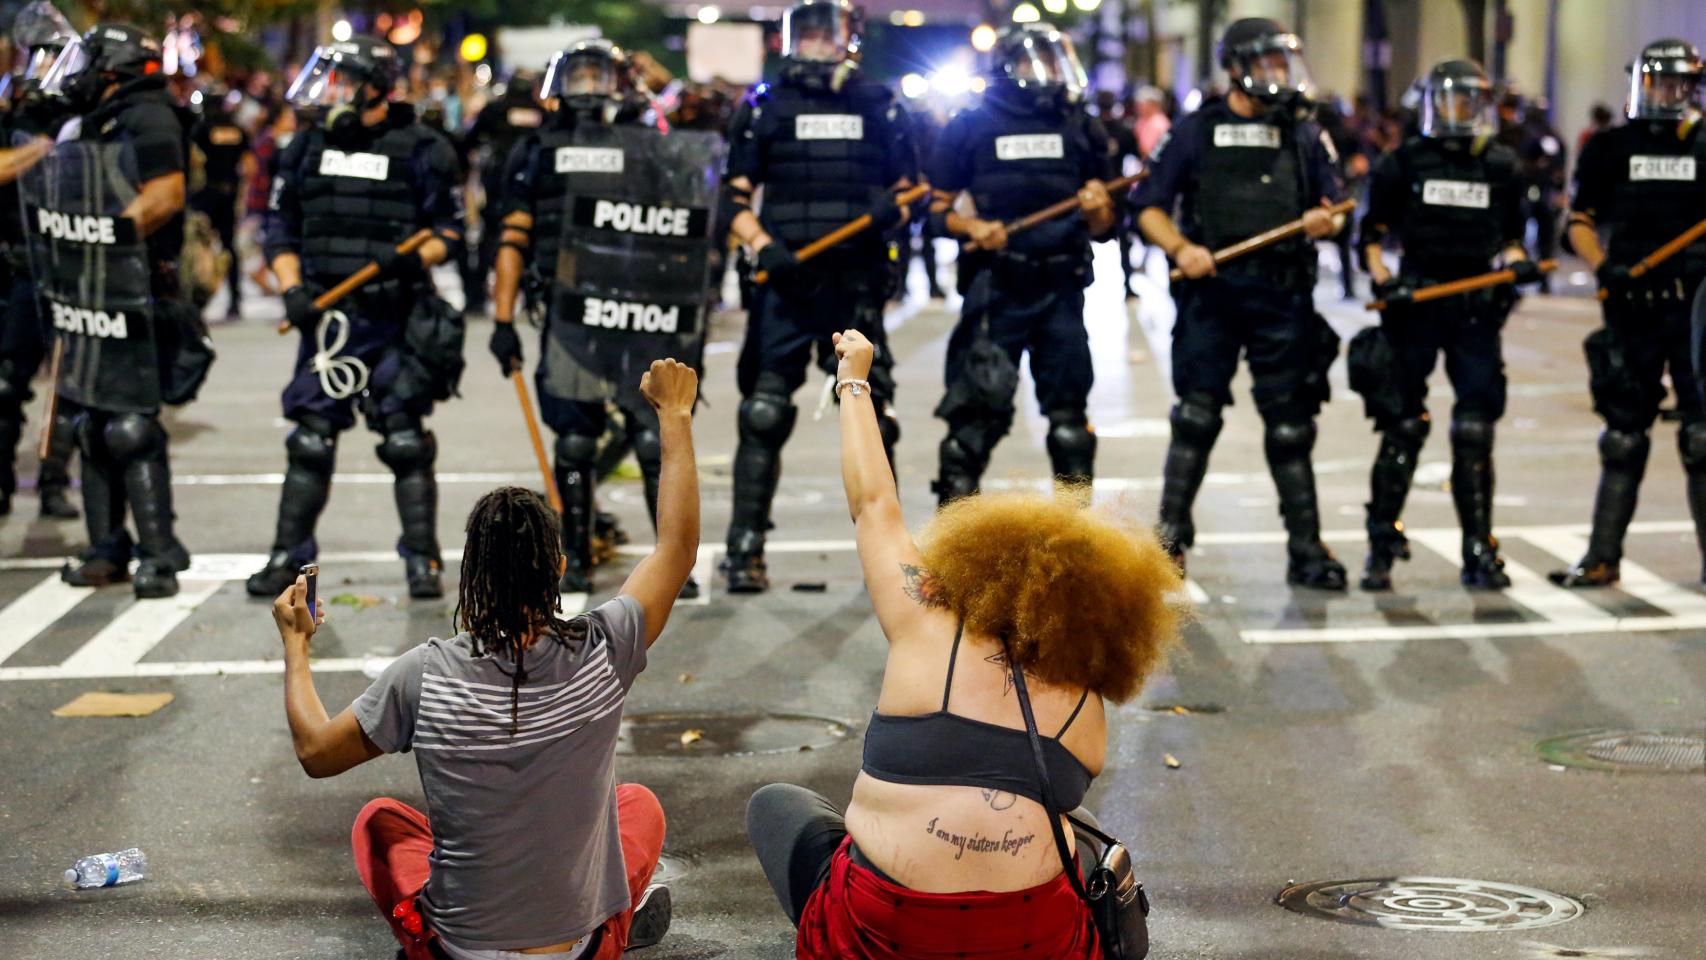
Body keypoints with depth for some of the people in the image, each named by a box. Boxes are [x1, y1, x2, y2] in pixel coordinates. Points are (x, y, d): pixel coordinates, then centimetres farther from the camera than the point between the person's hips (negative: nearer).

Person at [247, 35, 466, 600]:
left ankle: (423, 561, 8)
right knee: (310, 441, 4)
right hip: (327, 315, 4)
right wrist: (292, 289, -1)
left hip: (397, 319, -3)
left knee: (406, 441, -1)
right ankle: (288, 558, 11)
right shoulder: (307, 146, 10)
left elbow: (450, 229, 0)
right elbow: (281, 227, 13)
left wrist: (415, 259, -20)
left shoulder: (421, 150, -2)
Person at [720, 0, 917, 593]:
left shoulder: (879, 106, 11)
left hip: (857, 283, 1)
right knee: (764, 416, -3)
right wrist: (763, 245, -12)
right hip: (785, 280, -1)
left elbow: (909, 189, 15)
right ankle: (745, 548, 2)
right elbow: (733, 196, 5)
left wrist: (893, 208, -8)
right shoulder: (763, 106, 8)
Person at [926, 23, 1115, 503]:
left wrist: (1098, 209, -8)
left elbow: (1103, 228, 14)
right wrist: (972, 227, -15)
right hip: (995, 287, -3)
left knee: (1069, 416, 8)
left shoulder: (1081, 129, 11)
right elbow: (938, 207, 4)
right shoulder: (971, 126, 2)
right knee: (977, 413, -5)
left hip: (1060, 288, 3)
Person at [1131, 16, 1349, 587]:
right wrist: (1181, 249, -13)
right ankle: (1170, 535, 11)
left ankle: (1306, 550, 10)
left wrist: (1326, 222, -9)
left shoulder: (1305, 137, 12)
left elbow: (1337, 211, 14)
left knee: (1290, 426, 4)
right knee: (1197, 417, 1)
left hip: (1283, 298, 2)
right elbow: (1150, 206, 4)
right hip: (1211, 291, -1)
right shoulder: (1195, 132, 5)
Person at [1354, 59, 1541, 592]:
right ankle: (1381, 545, 10)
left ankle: (1479, 550, 9)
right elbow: (1372, 232, 6)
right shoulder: (1404, 163, 3)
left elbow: (1507, 237, 19)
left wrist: (1517, 262, -1)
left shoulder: (1501, 166, 11)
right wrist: (1381, 277, -11)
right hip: (1415, 304, -2)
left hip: (1476, 308, 2)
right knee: (1403, 426, 0)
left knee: (1476, 431, 2)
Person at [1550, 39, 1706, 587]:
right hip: (1633, 308, 1)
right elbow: (1580, 221, 7)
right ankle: (1602, 558, 14)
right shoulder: (1610, 149, 8)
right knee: (1624, 434, 7)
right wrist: (1603, 266, -10)